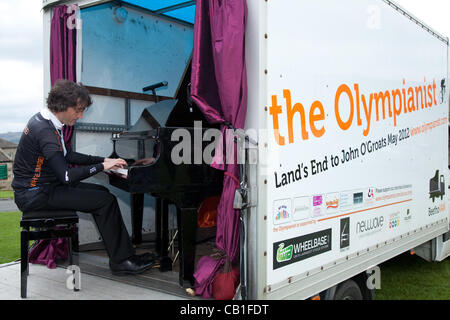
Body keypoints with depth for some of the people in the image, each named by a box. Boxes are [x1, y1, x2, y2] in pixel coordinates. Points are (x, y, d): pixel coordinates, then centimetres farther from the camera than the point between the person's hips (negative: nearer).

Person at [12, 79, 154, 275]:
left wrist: (102, 160, 11)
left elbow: (66, 156, 18)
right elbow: (67, 175, -31)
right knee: (106, 201, -15)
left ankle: (124, 253, 13)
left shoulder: (44, 120, 8)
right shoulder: (45, 131, -24)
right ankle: (121, 261, -3)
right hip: (36, 195, -11)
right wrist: (102, 166, -20)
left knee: (101, 192, 13)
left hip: (41, 186, 11)